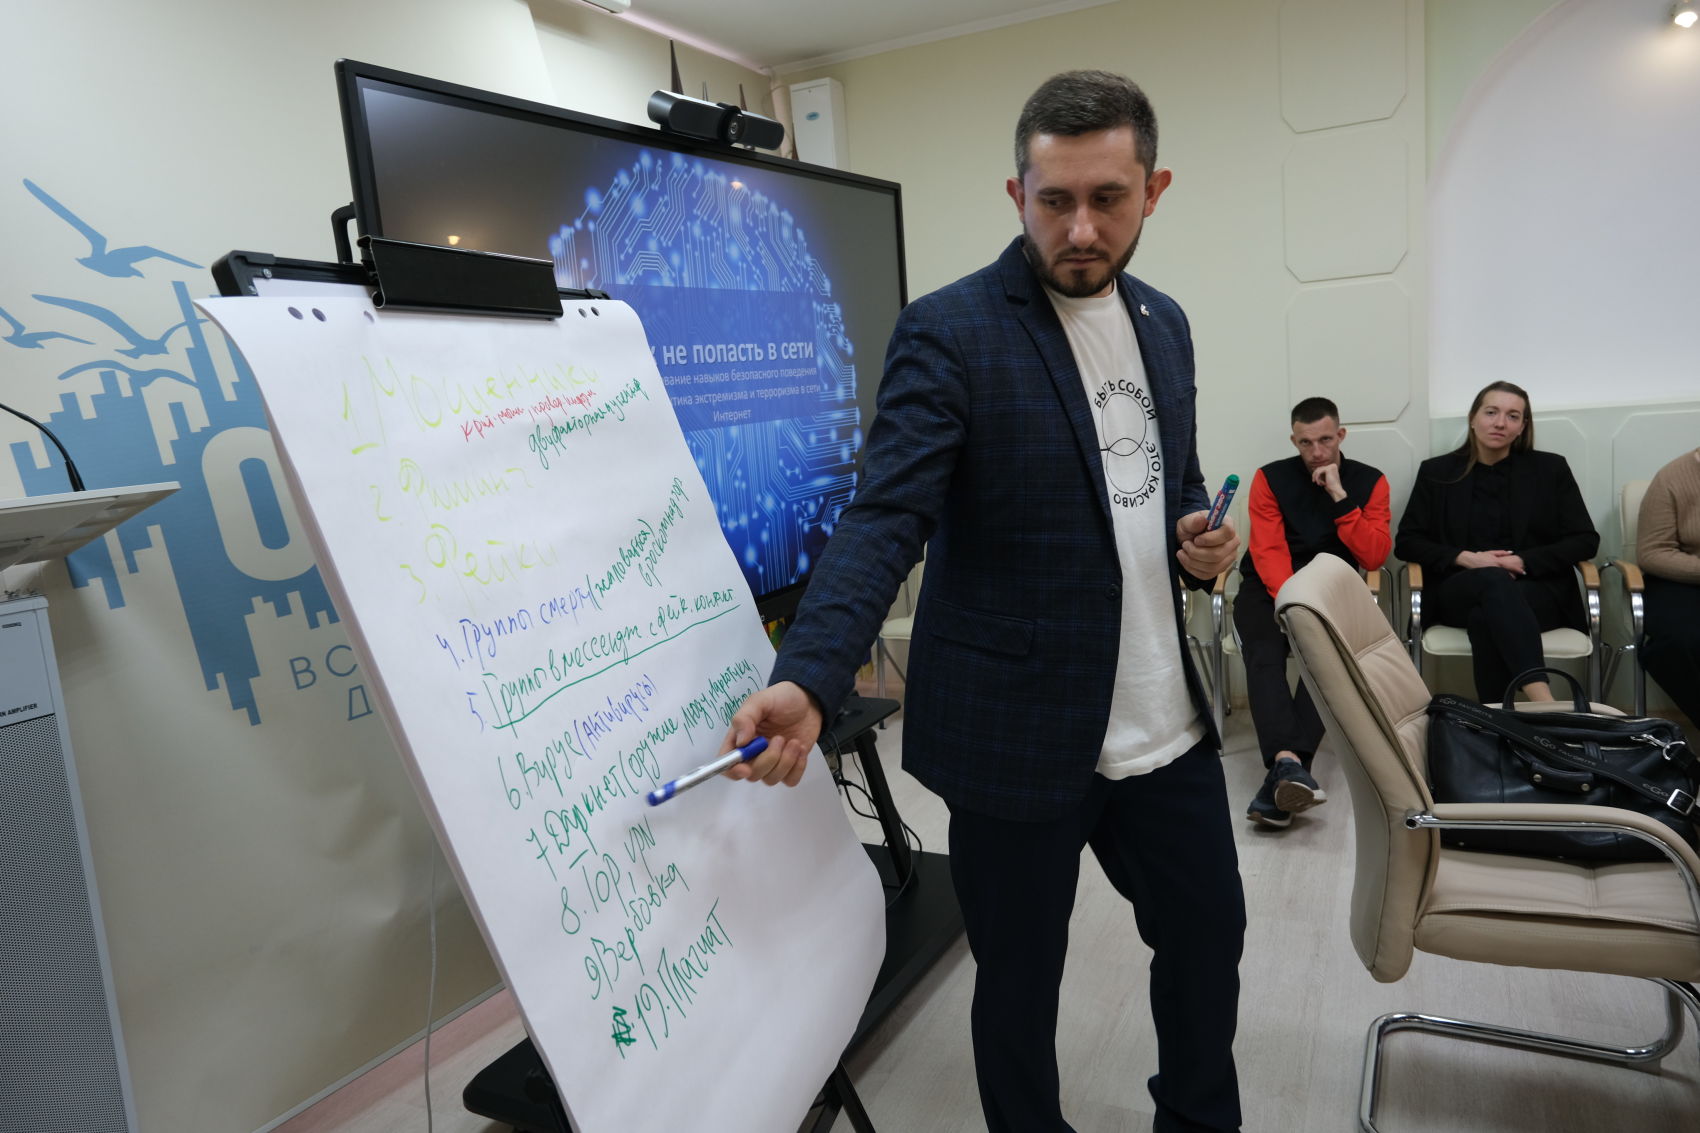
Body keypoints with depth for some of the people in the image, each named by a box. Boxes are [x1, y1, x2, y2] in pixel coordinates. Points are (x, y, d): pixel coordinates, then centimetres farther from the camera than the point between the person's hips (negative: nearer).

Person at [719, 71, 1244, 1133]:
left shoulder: (1164, 323, 8)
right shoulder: (949, 332, -13)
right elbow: (886, 521, -22)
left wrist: (1202, 541, -3)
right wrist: (805, 681, -37)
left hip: (1168, 726, 7)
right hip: (1020, 742, -6)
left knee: (1210, 935, 23)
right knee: (1019, 986, 12)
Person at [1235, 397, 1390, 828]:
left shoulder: (1370, 482, 6)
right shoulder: (1270, 478, 1)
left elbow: (1374, 557, -6)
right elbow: (1269, 552, -9)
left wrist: (1340, 496, -13)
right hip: (1270, 587, 0)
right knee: (1265, 655, -31)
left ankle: (1282, 772, -41)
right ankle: (1288, 762, -48)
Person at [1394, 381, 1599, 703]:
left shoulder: (1550, 469, 11)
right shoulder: (1437, 472, 11)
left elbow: (1585, 541, 7)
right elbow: (1406, 542, 7)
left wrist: (1522, 562, -10)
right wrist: (1465, 558, -10)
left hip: (1538, 590, 1)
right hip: (1460, 590, 0)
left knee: (1486, 617, -37)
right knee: (1494, 581, -39)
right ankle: (1546, 705, -53)